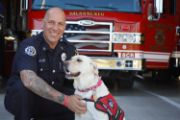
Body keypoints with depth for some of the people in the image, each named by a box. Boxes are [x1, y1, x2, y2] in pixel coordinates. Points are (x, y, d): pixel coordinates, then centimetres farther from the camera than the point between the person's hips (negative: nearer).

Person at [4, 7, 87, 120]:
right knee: (23, 87, -36)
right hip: (23, 99, -6)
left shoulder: (68, 48, -2)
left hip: (51, 102, 6)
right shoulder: (29, 45, -21)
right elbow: (29, 80, -39)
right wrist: (65, 100, -44)